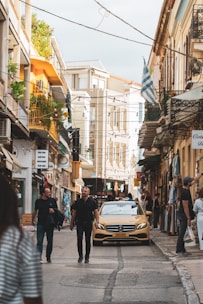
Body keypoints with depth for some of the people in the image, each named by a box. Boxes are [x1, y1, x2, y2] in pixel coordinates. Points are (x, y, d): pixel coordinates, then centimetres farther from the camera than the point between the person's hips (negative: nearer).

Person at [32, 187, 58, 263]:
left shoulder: (52, 201, 3)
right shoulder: (38, 201, 3)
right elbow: (35, 211, 16)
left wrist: (53, 210, -11)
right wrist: (33, 220, 22)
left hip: (50, 223, 1)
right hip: (41, 223, -1)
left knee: (50, 241, 8)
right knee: (39, 241, -9)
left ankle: (48, 257, 20)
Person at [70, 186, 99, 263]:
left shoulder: (92, 202, 4)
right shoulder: (77, 202, 7)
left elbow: (96, 212, 1)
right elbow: (74, 213, 10)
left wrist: (97, 221, -13)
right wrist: (71, 223, 7)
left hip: (88, 223, 0)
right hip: (79, 223, 0)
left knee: (88, 240, 3)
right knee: (79, 239, -10)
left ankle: (87, 257, 12)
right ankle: (80, 255, 1)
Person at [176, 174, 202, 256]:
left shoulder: (185, 189, 7)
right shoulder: (185, 193, -22)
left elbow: (195, 180, 24)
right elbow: (185, 207, -22)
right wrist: (188, 219, -19)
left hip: (182, 214, 10)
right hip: (184, 215, -10)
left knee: (182, 233, 12)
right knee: (182, 233, -8)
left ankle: (182, 250, 16)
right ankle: (179, 250, -7)